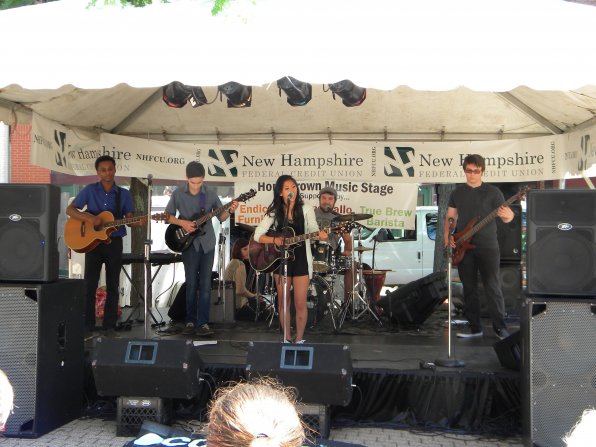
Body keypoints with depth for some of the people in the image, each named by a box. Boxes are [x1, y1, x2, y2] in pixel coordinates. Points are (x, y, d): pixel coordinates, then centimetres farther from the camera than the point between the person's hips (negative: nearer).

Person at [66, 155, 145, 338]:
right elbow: (70, 210, -1)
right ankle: (87, 326, 6)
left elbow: (129, 219, 6)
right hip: (92, 241, -1)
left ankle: (109, 325, 12)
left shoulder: (124, 194, 6)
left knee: (113, 285, 4)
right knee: (90, 284, -1)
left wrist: (139, 223, -17)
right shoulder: (89, 190, 1)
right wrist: (89, 218, -18)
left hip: (114, 242, 2)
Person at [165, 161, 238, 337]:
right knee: (191, 284, 0)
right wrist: (182, 222, -13)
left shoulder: (210, 194, -1)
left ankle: (202, 323, 2)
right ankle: (190, 321, 10)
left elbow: (221, 217, 5)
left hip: (207, 244, 1)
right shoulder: (178, 194, -3)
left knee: (205, 284, -1)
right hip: (188, 243, -1)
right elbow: (167, 216, 4)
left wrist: (229, 211, -15)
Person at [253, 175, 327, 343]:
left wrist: (320, 235, -33)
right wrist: (275, 240, -19)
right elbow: (257, 235, -1)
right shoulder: (274, 213, 2)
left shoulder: (306, 210, 1)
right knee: (283, 303, 7)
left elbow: (313, 229, -10)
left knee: (300, 304, -2)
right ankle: (286, 339, 20)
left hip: (301, 260, -1)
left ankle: (299, 339, 13)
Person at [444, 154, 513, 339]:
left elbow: (508, 216, -4)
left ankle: (500, 327, 6)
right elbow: (450, 217, 15)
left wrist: (506, 214, -28)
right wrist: (447, 235, -2)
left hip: (488, 247, -3)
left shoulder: (492, 191, 0)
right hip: (464, 247, 3)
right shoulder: (457, 192, 11)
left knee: (493, 287, -4)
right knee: (469, 288, 6)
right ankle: (475, 328, 13)